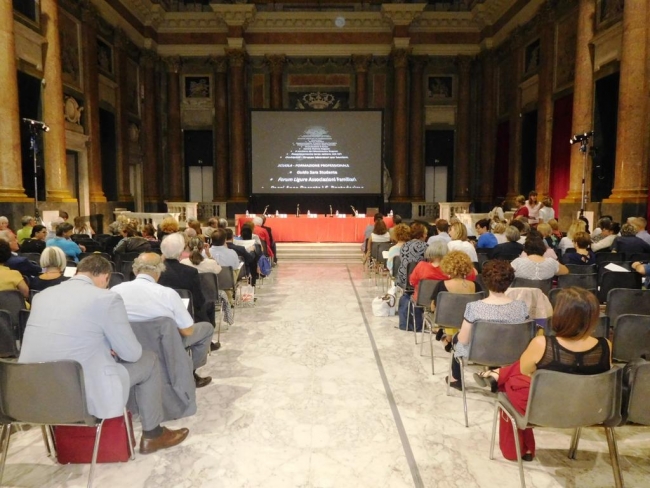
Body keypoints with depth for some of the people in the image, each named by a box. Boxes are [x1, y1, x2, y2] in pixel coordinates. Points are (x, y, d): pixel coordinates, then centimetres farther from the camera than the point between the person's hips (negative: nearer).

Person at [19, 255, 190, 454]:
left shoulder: (41, 295, 8)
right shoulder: (107, 298, -11)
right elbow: (132, 353, -5)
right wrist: (113, 349, 17)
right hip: (87, 398, -7)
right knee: (148, 360, 14)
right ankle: (152, 434, 27)